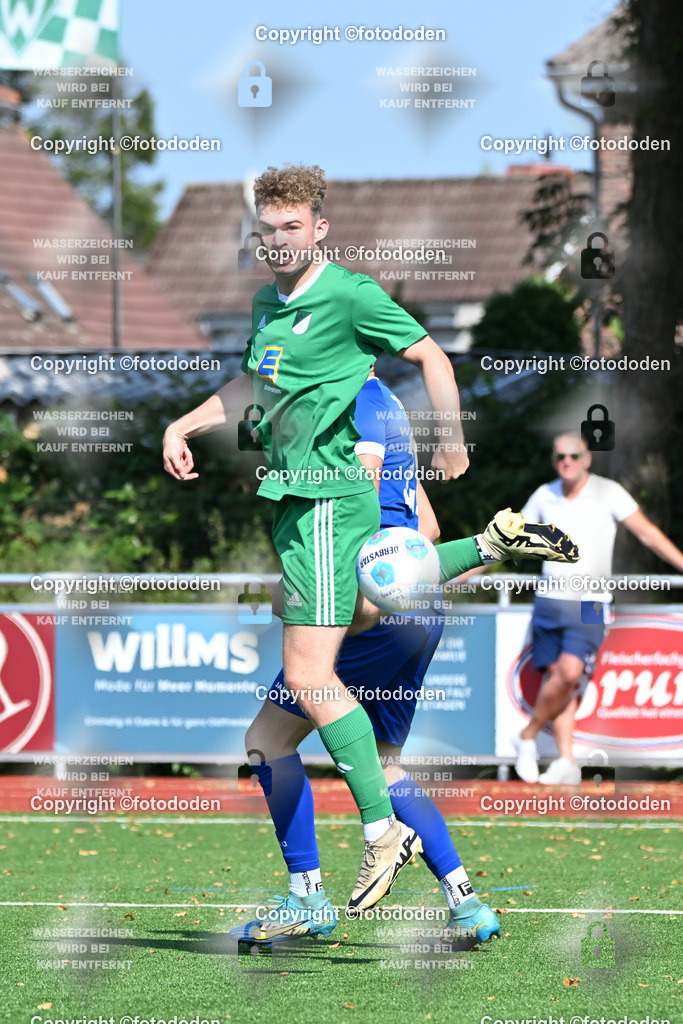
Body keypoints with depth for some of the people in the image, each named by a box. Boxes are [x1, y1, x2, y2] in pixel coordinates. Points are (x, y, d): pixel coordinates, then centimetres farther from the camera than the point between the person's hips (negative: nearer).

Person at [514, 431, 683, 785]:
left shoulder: (609, 493, -3)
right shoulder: (544, 496, 6)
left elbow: (646, 532, -3)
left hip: (589, 606, -3)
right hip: (549, 600, 3)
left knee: (570, 672, -20)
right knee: (556, 676, -3)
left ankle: (529, 736, -3)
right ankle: (566, 762, -2)